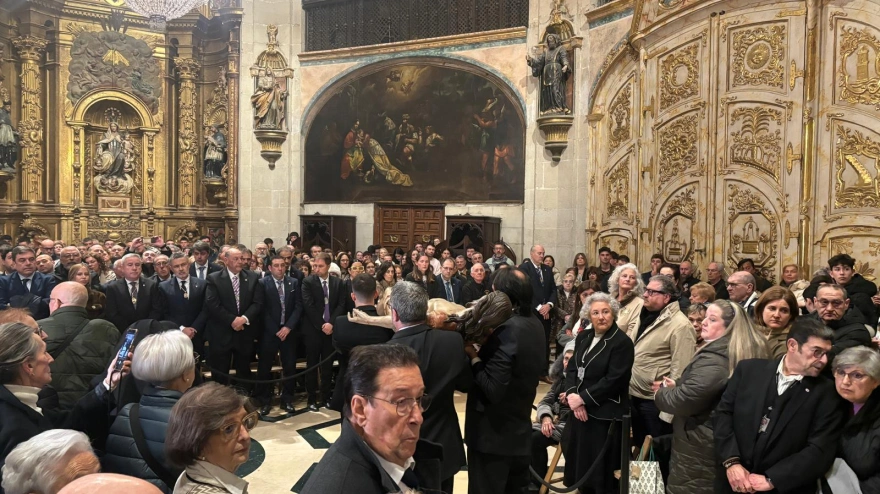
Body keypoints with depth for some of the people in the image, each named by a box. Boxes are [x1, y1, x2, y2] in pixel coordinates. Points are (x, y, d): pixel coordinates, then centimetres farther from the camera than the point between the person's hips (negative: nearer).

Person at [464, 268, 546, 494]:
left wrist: (473, 355, -15)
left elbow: (492, 389, -28)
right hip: (520, 430, 8)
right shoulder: (535, 325, 3)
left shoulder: (507, 330, -24)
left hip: (493, 434, -8)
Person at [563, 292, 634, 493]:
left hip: (605, 415, -6)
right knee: (580, 460, 14)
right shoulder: (583, 337, 9)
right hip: (579, 410, 6)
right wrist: (572, 396, -10)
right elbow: (572, 368, 6)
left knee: (600, 468, 3)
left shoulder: (622, 342, -12)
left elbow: (613, 380, -18)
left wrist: (583, 398, -16)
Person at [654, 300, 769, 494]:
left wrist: (660, 394, -8)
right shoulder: (732, 353, 7)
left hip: (697, 447, -10)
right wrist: (676, 385, 9)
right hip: (711, 441, 10)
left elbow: (686, 399, -27)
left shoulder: (713, 360, -25)